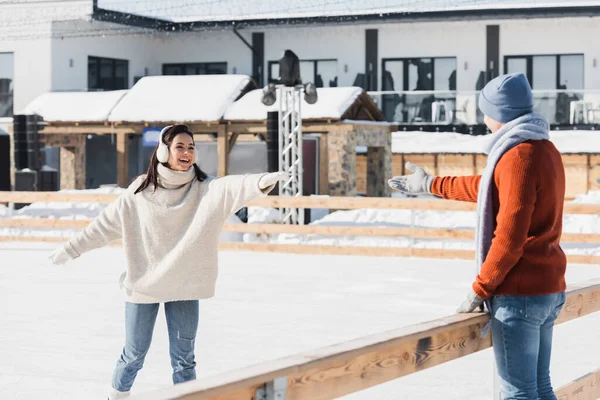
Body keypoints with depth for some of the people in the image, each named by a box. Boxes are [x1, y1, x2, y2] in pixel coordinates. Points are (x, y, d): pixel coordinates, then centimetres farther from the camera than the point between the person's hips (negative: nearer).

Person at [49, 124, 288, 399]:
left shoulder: (204, 190, -8)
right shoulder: (139, 192, -5)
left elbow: (231, 187, -28)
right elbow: (105, 224, 4)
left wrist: (261, 182, -49)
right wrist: (71, 249, 10)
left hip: (184, 286, 0)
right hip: (143, 284, 0)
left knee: (183, 357, 7)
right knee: (135, 353, 12)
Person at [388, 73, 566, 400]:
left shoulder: (519, 156, -17)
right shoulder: (545, 150, 13)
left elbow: (509, 237, -21)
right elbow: (489, 188, 28)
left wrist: (479, 290, -12)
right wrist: (431, 185, 36)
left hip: (519, 293, -10)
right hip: (547, 288, 10)